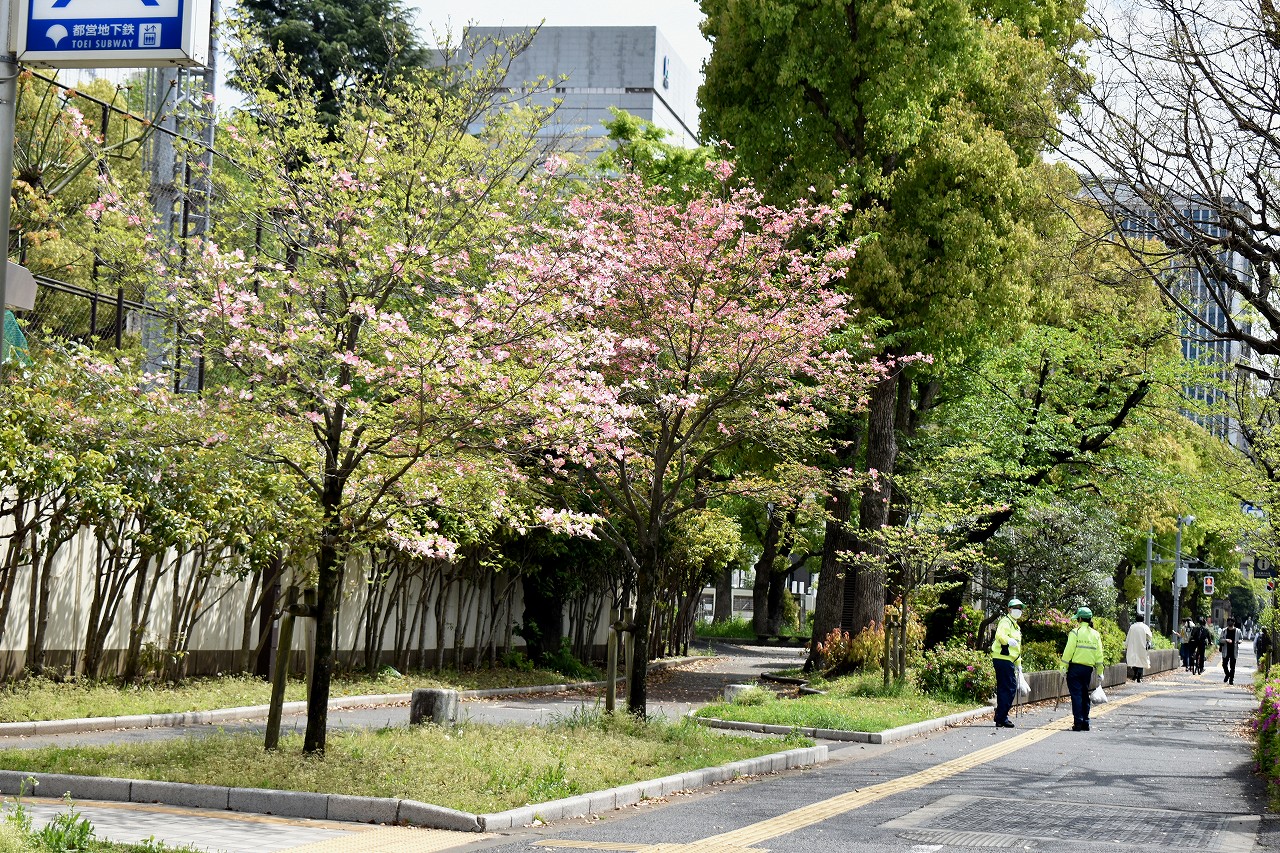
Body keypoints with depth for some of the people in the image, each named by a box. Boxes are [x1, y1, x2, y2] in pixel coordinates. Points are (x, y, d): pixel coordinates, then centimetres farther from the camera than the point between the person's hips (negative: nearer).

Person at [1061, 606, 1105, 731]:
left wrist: (1064, 667, -5)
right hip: (1088, 668, 5)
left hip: (1075, 667, -5)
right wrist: (1100, 673, 14)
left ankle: (1078, 723, -8)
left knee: (1076, 695, -3)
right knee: (1085, 695, 14)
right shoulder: (1096, 635, 9)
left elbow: (1068, 651, -10)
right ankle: (1085, 723, 15)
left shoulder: (1076, 632, -7)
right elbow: (1099, 655, 10)